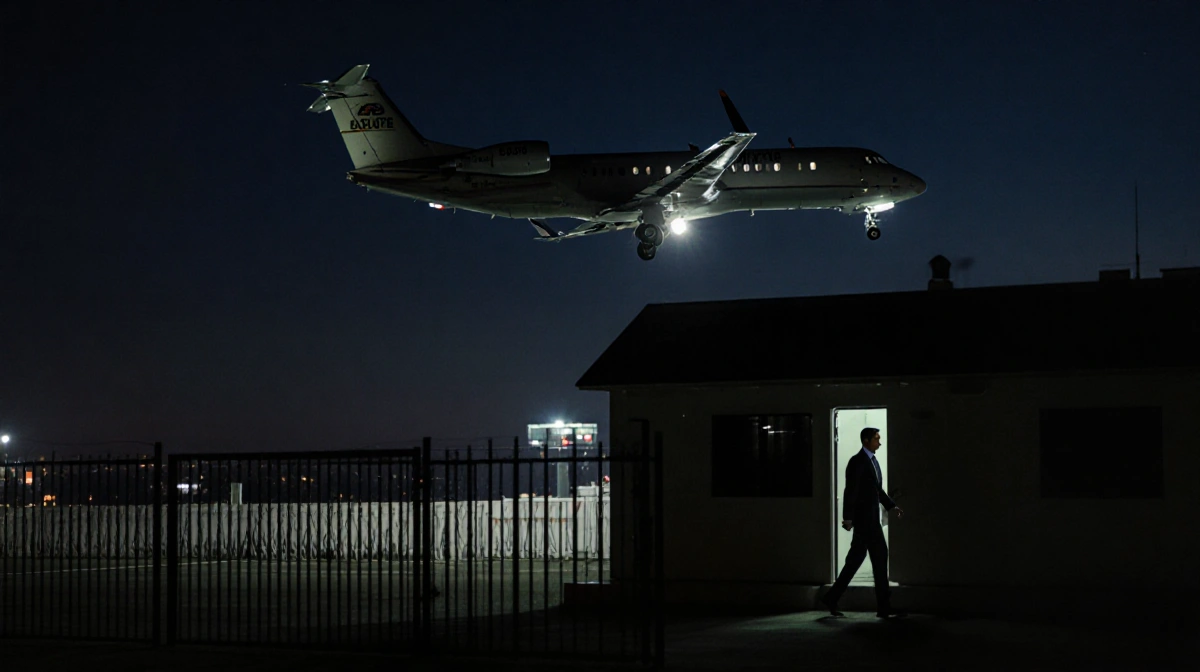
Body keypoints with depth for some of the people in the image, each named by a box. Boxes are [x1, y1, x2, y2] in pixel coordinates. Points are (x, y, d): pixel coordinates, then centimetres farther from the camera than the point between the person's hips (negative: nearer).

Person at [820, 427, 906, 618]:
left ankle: (832, 599, 16)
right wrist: (848, 518, -20)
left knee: (856, 559, 11)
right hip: (864, 518, -10)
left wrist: (891, 507, 12)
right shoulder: (857, 462, -12)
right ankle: (884, 607, -5)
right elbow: (850, 491, -17)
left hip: (871, 518, 10)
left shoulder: (873, 461, 17)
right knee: (880, 557, -8)